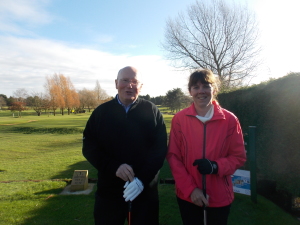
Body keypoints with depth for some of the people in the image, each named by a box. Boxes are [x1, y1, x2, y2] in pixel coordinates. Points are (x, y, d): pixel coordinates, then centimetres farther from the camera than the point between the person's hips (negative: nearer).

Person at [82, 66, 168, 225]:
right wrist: (114, 167, -16)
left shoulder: (152, 111, -1)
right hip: (109, 191, 1)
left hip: (145, 191, -1)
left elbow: (160, 148, -6)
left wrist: (142, 179, -18)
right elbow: (89, 147, -1)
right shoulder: (101, 112, 2)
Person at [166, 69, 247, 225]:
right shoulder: (179, 119, -8)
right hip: (187, 196, 0)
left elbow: (239, 156, -2)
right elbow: (173, 156, -6)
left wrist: (216, 166, -21)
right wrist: (190, 188, -12)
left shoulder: (230, 120, -8)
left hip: (220, 196, 0)